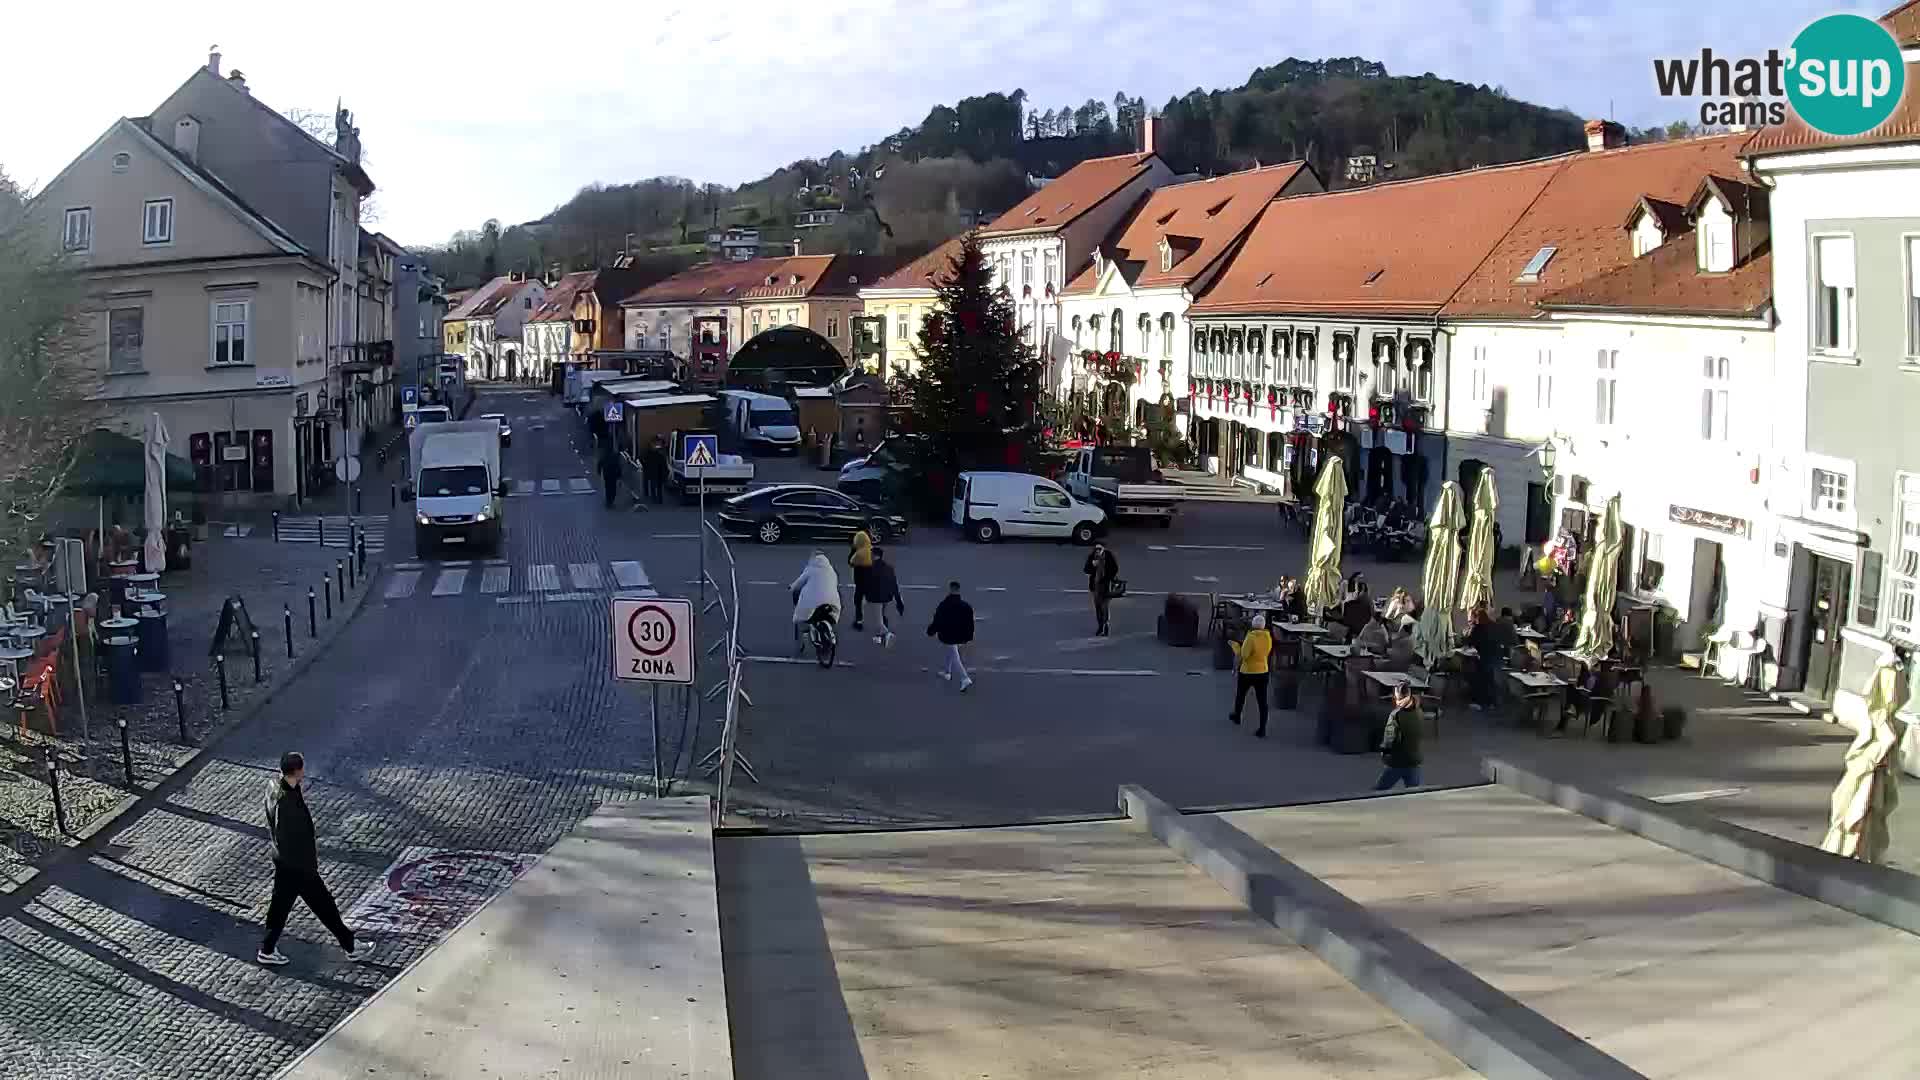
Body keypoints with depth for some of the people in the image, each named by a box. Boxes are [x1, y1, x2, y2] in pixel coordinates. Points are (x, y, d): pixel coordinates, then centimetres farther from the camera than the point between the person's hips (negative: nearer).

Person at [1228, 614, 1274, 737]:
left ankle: (1237, 716, 44)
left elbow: (1243, 655, -20)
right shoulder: (1268, 638, -2)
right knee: (1262, 700, 3)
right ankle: (1262, 729, 1)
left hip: (1247, 672, -4)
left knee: (1240, 695, 22)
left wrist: (1235, 645, -6)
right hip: (1262, 672, 4)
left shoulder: (1251, 637, -20)